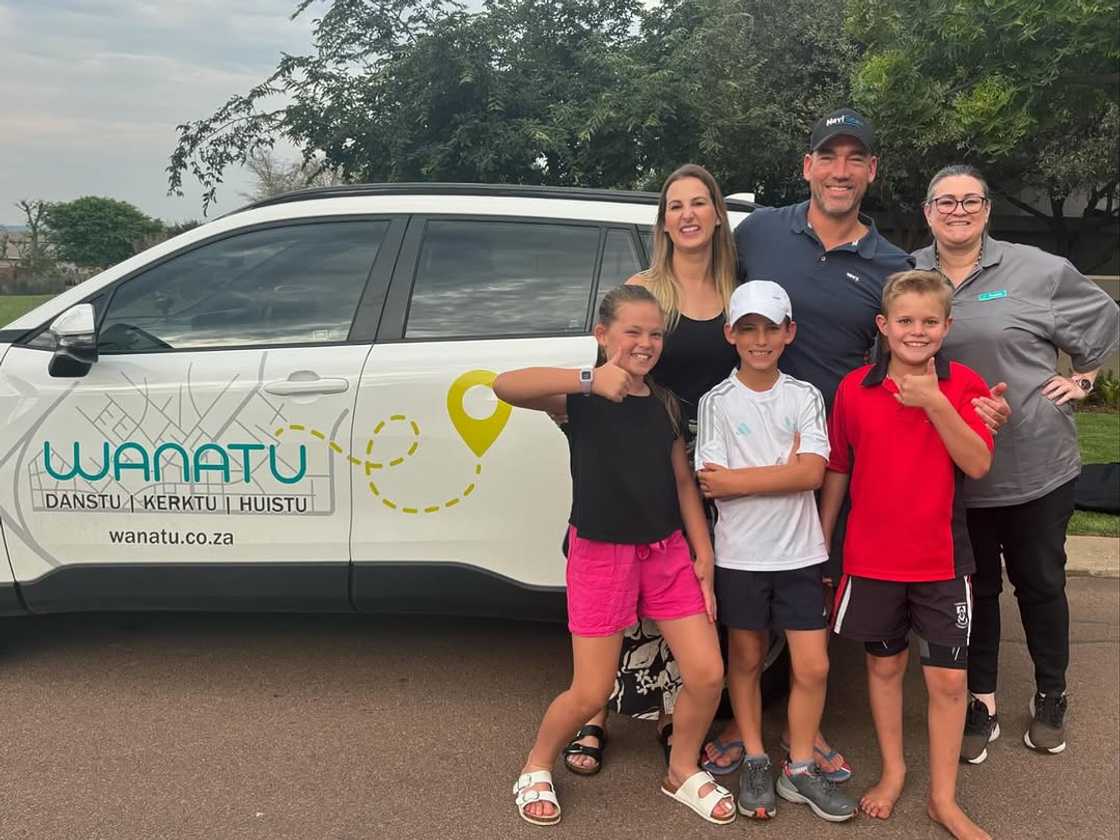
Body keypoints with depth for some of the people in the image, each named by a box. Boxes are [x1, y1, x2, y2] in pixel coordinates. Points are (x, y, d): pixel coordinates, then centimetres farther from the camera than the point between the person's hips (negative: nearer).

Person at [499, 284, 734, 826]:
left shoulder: (664, 404, 6)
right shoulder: (580, 399, -11)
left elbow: (683, 481, 10)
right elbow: (505, 386, -30)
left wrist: (703, 554, 5)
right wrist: (590, 379, -41)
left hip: (667, 551, 5)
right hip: (600, 554, -5)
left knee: (706, 673, 1)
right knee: (591, 693, 0)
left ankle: (683, 772, 27)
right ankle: (536, 769, 28)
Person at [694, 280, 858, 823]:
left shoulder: (805, 397, 1)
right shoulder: (717, 402, -3)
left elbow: (812, 474, -12)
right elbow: (711, 485, -11)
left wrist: (737, 479, -14)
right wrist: (784, 468, -11)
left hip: (798, 553, 1)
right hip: (739, 554, -1)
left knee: (813, 666, 3)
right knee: (746, 660, 12)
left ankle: (800, 769, 19)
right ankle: (755, 763, 27)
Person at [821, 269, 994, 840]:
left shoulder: (964, 386, -5)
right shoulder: (854, 388, -3)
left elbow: (978, 464, -15)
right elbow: (836, 470, 6)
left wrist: (935, 403, -25)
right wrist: (820, 541, 8)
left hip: (941, 560, -1)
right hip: (870, 558, 1)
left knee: (948, 678, 5)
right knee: (884, 665, 15)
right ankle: (893, 771, 35)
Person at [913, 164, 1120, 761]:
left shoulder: (1037, 271, -4)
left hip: (1036, 465, -1)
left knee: (1041, 583, 13)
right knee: (975, 588, 13)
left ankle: (1050, 698, 33)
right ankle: (980, 705, 27)